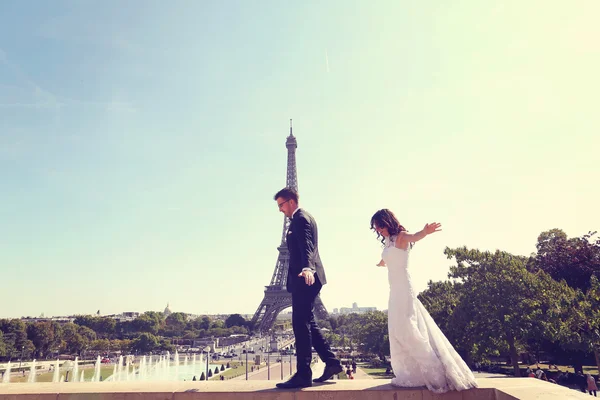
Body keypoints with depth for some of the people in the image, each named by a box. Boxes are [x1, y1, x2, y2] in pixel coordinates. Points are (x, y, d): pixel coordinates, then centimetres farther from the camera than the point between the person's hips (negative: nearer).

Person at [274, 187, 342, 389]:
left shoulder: (300, 218, -11)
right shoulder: (303, 217, 21)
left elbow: (306, 246, -29)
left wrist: (307, 268, -45)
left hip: (303, 278, -11)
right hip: (307, 277, 11)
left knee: (300, 324, -9)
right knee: (308, 322, 15)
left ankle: (303, 374, -6)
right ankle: (331, 362, 19)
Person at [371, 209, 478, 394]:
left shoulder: (401, 237, -9)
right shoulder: (388, 242, 15)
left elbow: (413, 237, -35)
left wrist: (424, 232, -59)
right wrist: (381, 263, 62)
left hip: (403, 288, -9)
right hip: (395, 290, 9)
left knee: (407, 329, -13)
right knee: (398, 332, 7)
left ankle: (436, 373, -8)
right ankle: (412, 374, 11)